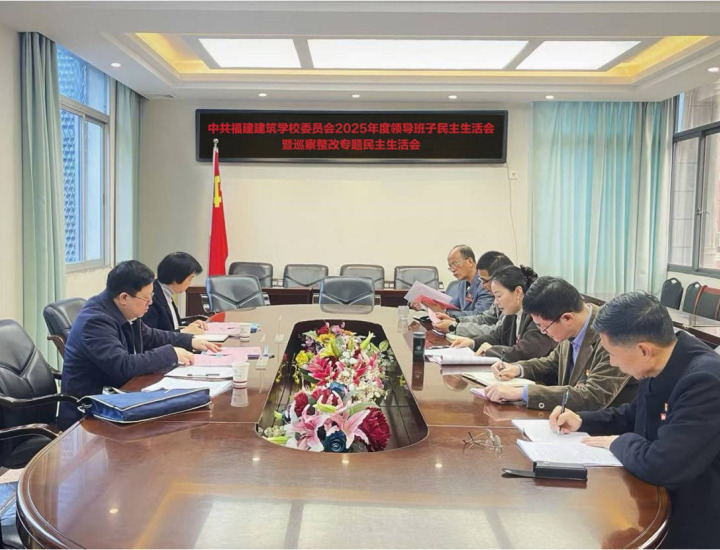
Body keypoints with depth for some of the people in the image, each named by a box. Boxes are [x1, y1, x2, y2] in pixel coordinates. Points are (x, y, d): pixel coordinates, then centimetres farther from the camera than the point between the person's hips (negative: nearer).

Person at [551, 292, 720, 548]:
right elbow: (635, 414, 17)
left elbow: (658, 466, -35)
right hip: (657, 495, 7)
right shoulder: (659, 366, -4)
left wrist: (619, 442, -15)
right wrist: (582, 421, 4)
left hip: (690, 521, -7)